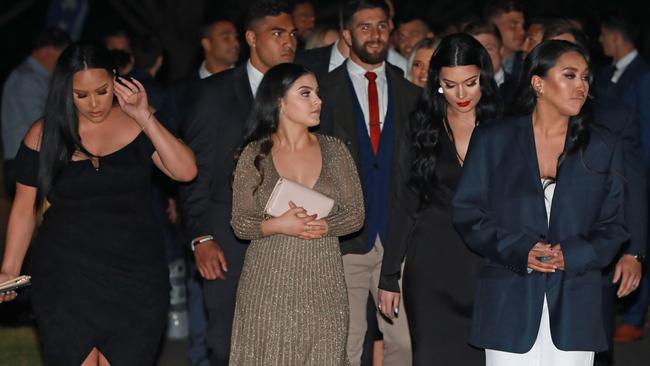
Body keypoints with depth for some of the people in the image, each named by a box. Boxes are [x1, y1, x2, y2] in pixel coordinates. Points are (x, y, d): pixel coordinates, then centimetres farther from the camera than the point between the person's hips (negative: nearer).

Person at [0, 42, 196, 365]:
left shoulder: (138, 123, 2)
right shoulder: (44, 135, 1)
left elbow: (186, 171, -9)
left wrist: (145, 118, -13)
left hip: (134, 276, 1)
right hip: (66, 277, 0)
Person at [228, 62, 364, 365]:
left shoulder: (334, 150, 5)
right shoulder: (255, 154, 0)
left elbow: (355, 214, 4)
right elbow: (240, 224, 0)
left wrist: (324, 226, -14)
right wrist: (277, 226, -18)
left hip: (323, 284, 1)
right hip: (269, 283, -1)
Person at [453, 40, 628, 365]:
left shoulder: (603, 147, 11)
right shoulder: (492, 140, 6)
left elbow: (613, 226, 10)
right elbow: (467, 211, 3)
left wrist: (572, 255, -9)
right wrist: (519, 250, -12)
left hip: (575, 304, 1)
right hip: (509, 302, -1)